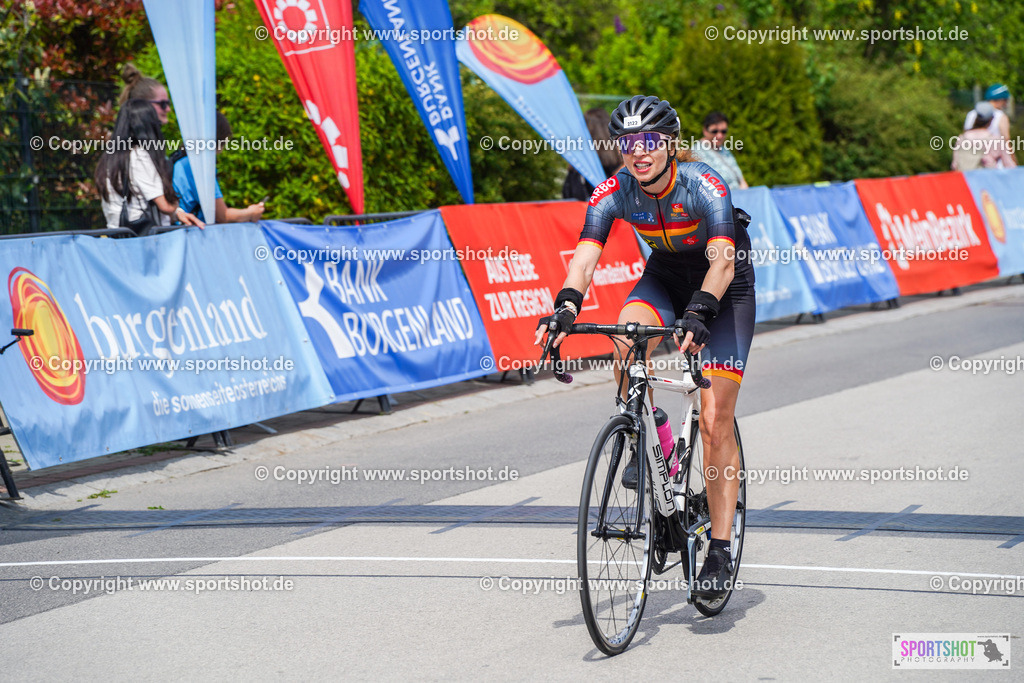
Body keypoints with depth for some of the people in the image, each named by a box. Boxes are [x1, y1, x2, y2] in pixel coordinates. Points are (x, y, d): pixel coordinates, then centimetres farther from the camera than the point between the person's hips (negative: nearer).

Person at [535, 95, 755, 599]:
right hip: (666, 275, 4)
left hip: (726, 287, -4)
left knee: (715, 422, -12)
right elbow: (585, 256, -29)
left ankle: (720, 549, -5)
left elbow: (723, 260, -42)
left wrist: (697, 313, -58)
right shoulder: (615, 191, -19)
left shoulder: (704, 184, -30)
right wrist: (566, 307, -48)